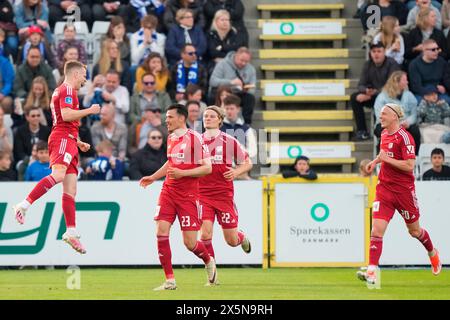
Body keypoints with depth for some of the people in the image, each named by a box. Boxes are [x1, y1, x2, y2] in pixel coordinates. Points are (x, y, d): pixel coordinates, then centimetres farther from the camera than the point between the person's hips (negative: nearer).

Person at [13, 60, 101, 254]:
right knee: (58, 175, -29)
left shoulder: (61, 91, 29)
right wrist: (89, 111, -7)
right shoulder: (67, 90, -3)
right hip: (63, 138, -10)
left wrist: (78, 143, 31)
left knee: (70, 188, 2)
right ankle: (23, 205, -36)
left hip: (68, 142, 10)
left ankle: (71, 232, -4)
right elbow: (66, 115, -18)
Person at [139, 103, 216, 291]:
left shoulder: (194, 138, -10)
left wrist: (182, 173, -21)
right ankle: (170, 280, -5)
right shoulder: (171, 139, 11)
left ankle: (209, 262, 29)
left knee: (190, 242, -5)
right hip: (168, 191, 6)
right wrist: (153, 177, 20)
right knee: (161, 232, -10)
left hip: (188, 195, -6)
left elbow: (207, 168, -13)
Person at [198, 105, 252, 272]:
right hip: (203, 194, 1)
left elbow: (248, 163, 7)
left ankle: (243, 238, 43)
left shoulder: (229, 141, 0)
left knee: (231, 241, 5)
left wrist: (236, 172, -12)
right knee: (205, 234, -17)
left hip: (224, 194, -1)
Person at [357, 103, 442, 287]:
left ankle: (433, 253, 45)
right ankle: (372, 272, -19)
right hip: (384, 188, 5)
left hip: (404, 189, -5)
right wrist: (375, 161, 13)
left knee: (414, 230, 14)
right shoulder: (384, 134, 8)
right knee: (376, 230, -12)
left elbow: (409, 166, -21)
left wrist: (386, 159, -21)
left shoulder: (404, 137, -15)